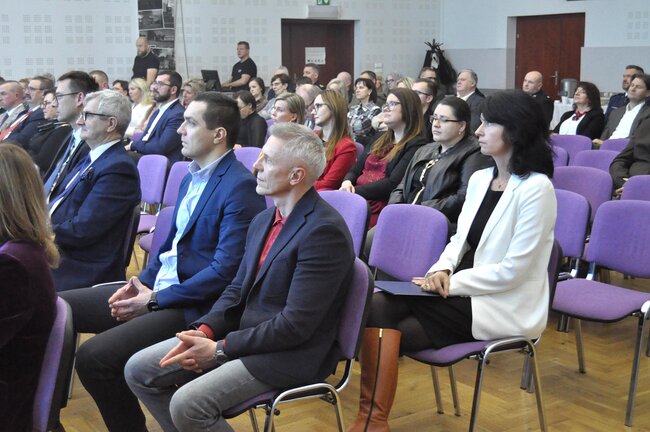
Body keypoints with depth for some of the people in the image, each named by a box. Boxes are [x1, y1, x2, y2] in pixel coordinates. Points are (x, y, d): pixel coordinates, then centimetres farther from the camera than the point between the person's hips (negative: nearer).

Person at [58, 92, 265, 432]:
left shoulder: (240, 186, -17)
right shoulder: (192, 177, 13)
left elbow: (225, 271, -21)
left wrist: (156, 300, -16)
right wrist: (141, 282, 3)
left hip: (195, 304, -9)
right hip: (158, 286, 9)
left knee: (94, 357, -25)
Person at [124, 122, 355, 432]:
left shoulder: (324, 231, -20)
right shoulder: (263, 221, 9)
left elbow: (295, 325, -22)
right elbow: (238, 290, 14)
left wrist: (219, 349, -17)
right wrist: (204, 330, -6)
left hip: (289, 354, -9)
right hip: (244, 332, 9)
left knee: (188, 404, -25)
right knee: (138, 370, 2)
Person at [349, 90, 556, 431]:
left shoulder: (536, 188, -14)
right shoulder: (479, 179, 11)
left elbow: (513, 269, -18)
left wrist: (450, 283, -16)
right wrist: (442, 269, -6)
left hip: (500, 307, -7)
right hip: (462, 293, 7)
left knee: (381, 317, -20)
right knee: (378, 306, -19)